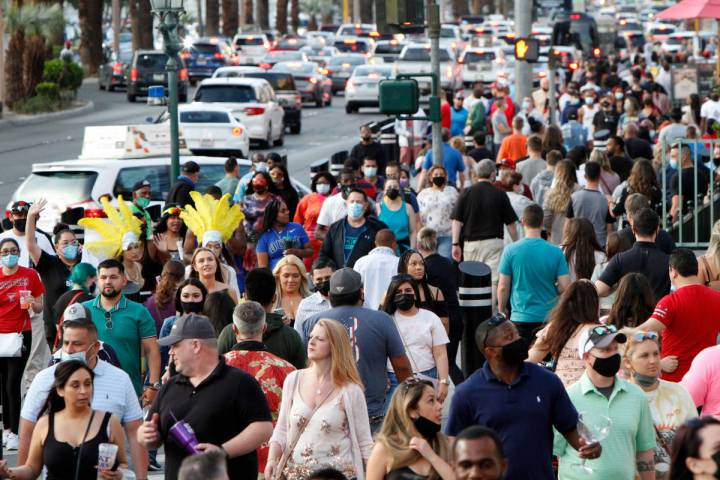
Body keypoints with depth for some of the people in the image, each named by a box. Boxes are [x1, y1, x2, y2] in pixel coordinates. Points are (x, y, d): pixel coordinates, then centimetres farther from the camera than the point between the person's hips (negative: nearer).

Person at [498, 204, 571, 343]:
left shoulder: (511, 251, -7)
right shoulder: (556, 252, -5)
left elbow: (503, 287, -3)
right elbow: (565, 287, -6)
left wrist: (501, 311, 12)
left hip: (521, 318, -1)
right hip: (549, 317, 1)